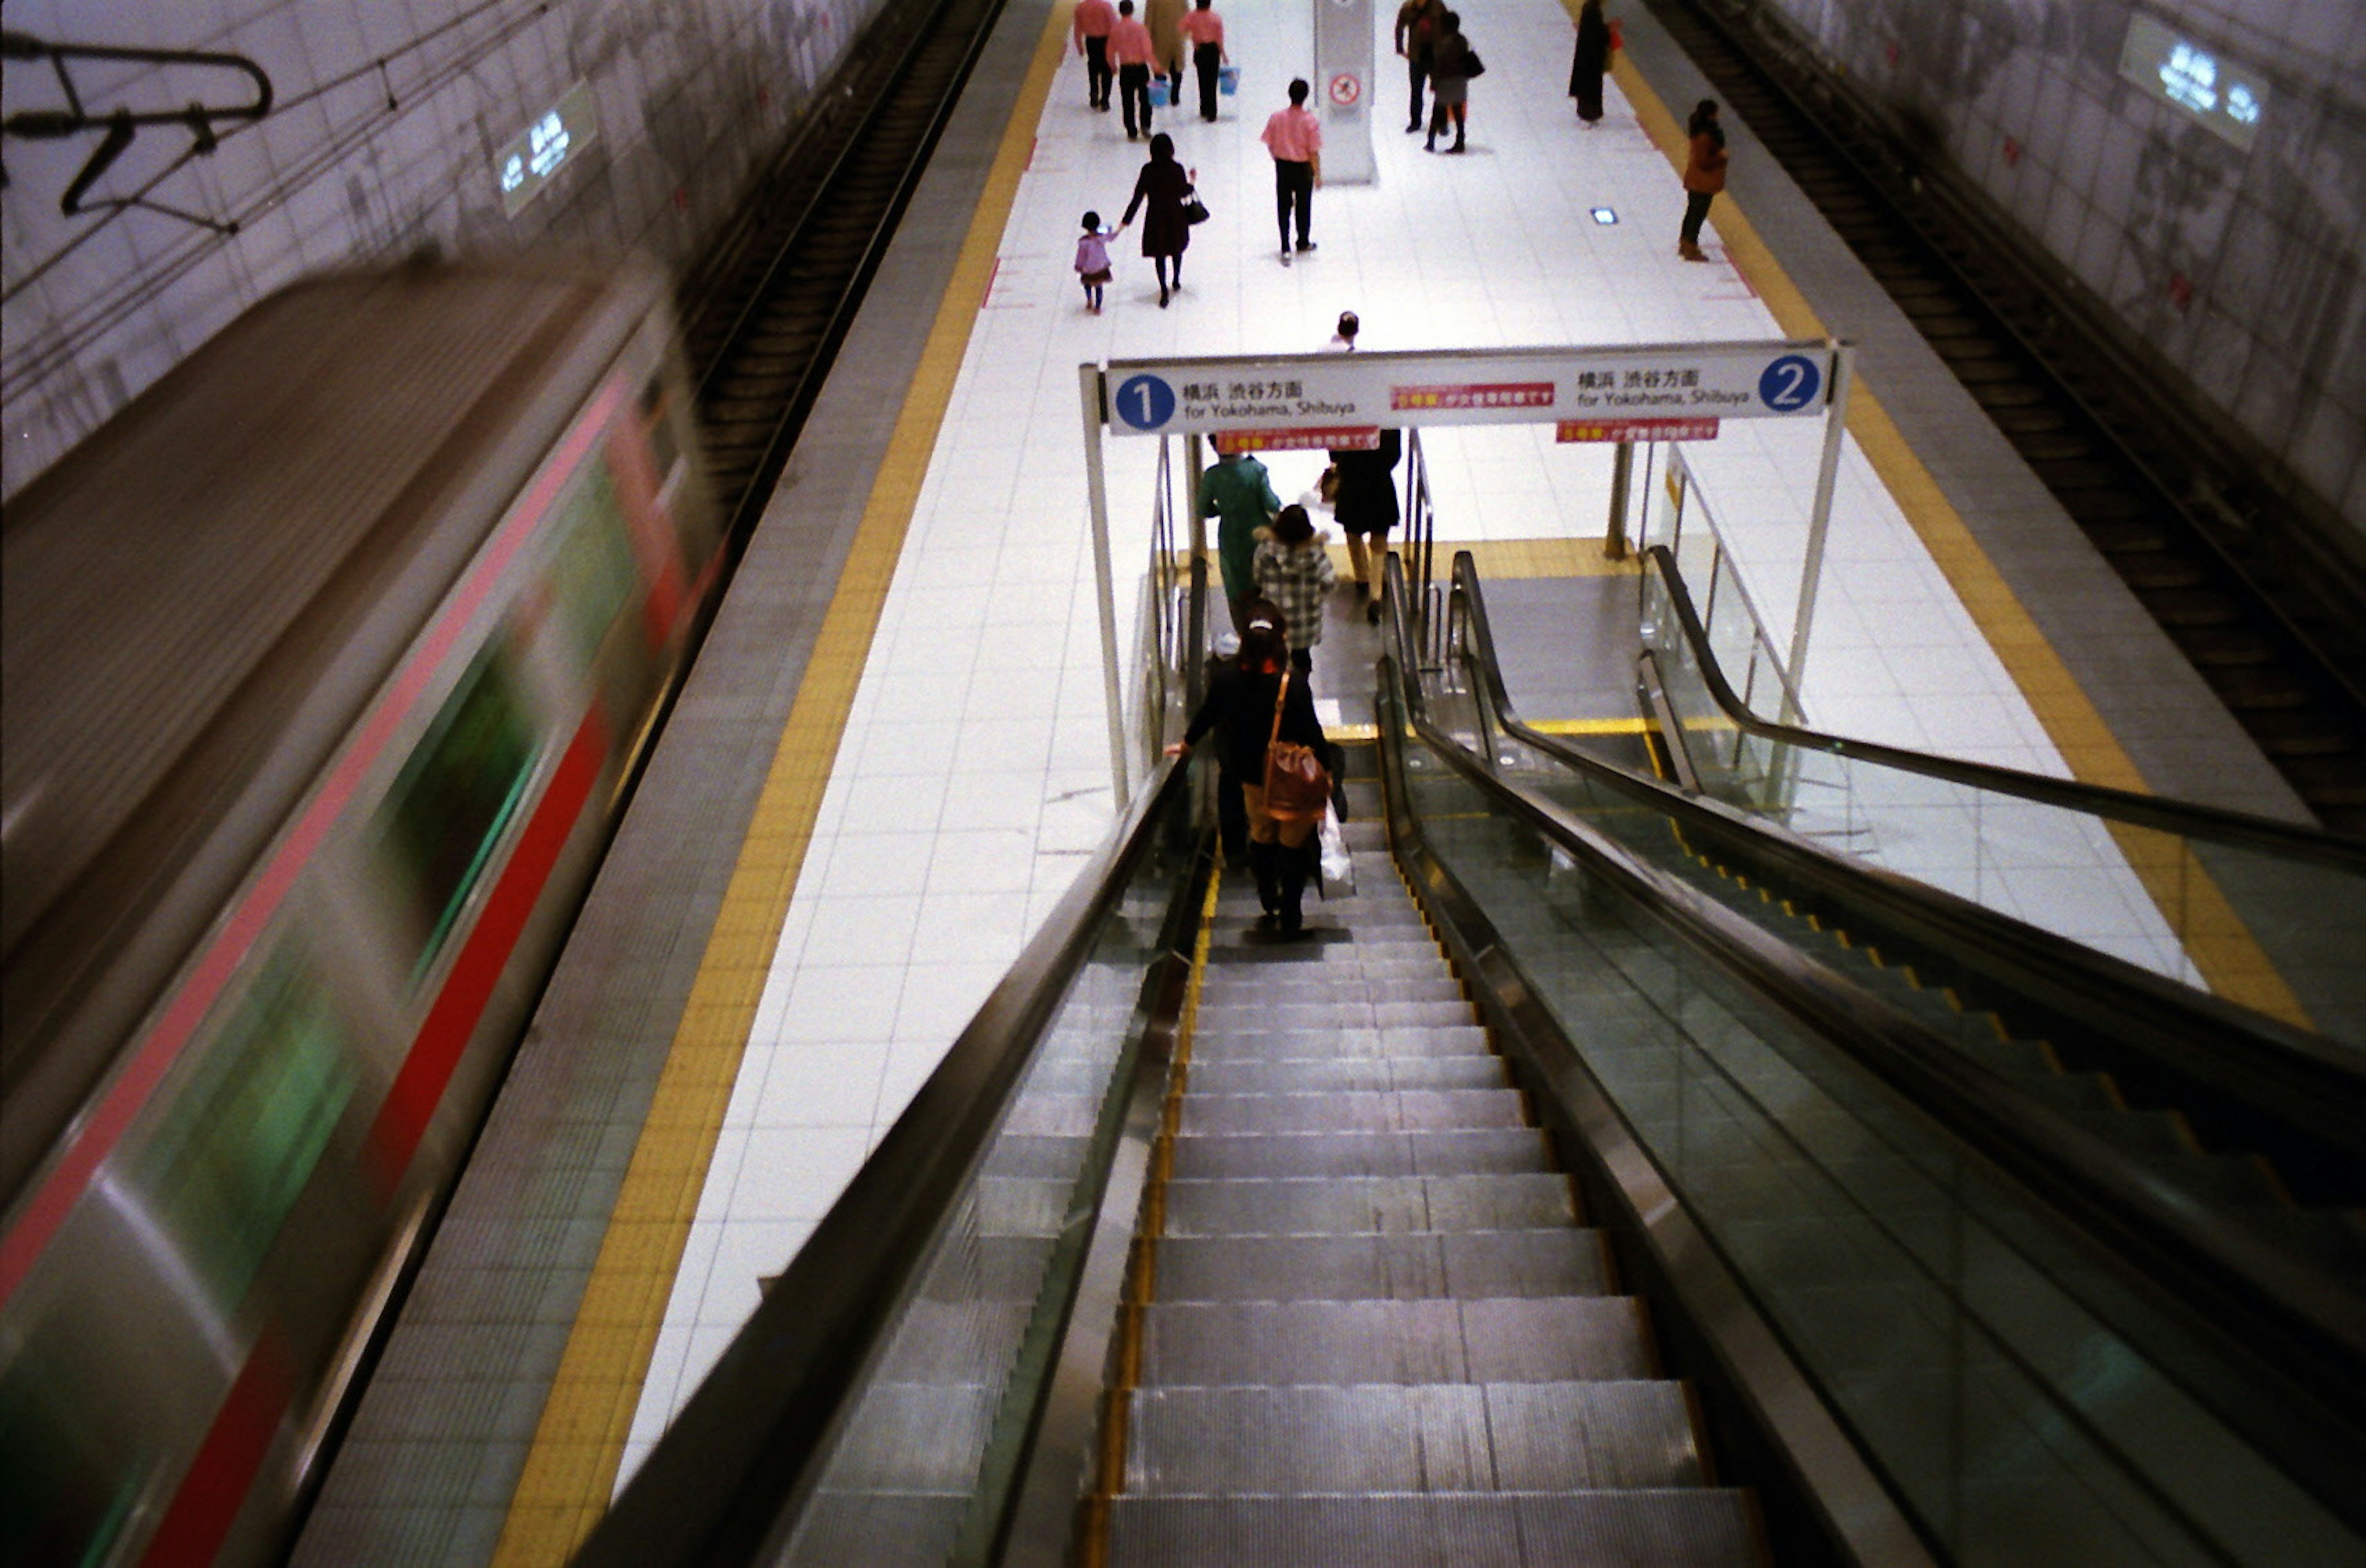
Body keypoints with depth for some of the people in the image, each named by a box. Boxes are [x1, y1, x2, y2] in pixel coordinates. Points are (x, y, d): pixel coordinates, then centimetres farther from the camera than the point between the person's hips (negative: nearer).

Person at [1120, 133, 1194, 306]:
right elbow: (1184, 192, -5)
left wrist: (1125, 221, -11)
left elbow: (1138, 198, -15)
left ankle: (1164, 291, 5)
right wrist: (1191, 181, 16)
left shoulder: (1148, 170, -15)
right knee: (1177, 249, 25)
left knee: (1159, 255, 11)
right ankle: (1176, 281, 42)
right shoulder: (1177, 169, -17)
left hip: (1156, 218, -1)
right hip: (1175, 217, 1)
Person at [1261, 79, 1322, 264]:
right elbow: (1314, 152, -15)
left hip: (1283, 167, 1)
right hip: (1303, 168, -1)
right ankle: (1303, 243, 33)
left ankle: (1286, 248, 3)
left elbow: (1270, 145, -2)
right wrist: (1318, 174, -3)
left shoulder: (1277, 117, -11)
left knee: (1283, 208, 9)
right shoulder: (1311, 120, -18)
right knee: (1304, 206, 17)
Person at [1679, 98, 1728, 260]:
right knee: (1699, 214, 3)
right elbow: (1703, 162, -27)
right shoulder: (1705, 137, -29)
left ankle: (1684, 244, 35)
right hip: (1704, 183, -10)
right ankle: (1691, 250, 14)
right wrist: (1721, 156, -17)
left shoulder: (1699, 129, 0)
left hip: (1695, 180, 10)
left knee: (1693, 211, 22)